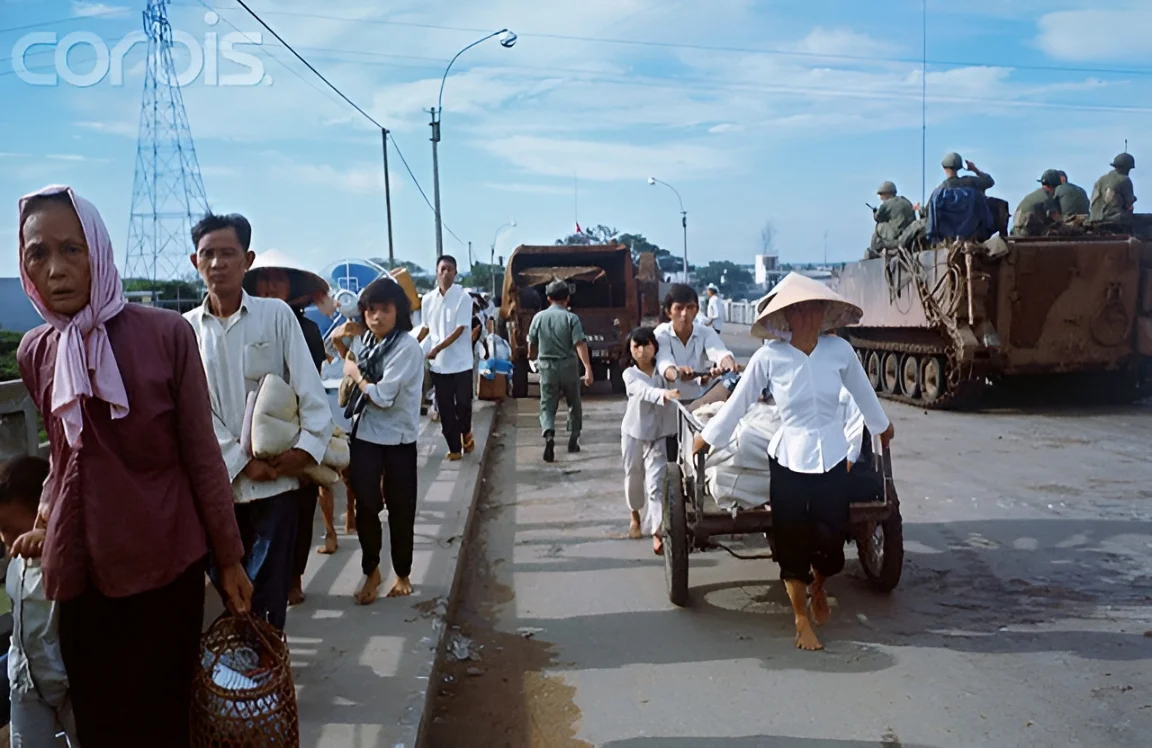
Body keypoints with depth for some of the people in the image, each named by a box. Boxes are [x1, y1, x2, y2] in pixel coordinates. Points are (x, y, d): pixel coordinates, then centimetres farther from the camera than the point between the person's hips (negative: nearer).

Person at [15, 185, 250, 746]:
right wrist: (46, 519, 6)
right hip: (80, 570, 4)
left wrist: (229, 558, -2)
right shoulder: (34, 352, 3)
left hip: (166, 564, -3)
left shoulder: (167, 334, -10)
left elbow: (202, 456, -6)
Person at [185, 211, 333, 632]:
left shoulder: (277, 315, -1)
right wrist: (242, 462, -10)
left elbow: (310, 389, -5)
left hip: (276, 481, -2)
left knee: (269, 590, 4)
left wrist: (308, 447, -18)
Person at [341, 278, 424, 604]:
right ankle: (371, 571, 25)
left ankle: (402, 574, 27)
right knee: (365, 506, 5)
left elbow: (382, 396, -20)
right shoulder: (368, 340, 6)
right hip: (364, 435, 5)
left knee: (400, 510, 8)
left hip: (397, 440, -5)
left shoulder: (407, 347, -15)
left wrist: (355, 373, -8)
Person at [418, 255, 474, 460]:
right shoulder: (427, 299, 5)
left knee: (463, 403, 1)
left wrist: (437, 349, -20)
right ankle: (454, 447, 16)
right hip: (438, 363, 4)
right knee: (445, 409, 6)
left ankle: (466, 432, 31)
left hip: (460, 362, -3)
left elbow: (460, 329, -14)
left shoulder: (463, 297, -9)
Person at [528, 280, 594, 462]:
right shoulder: (571, 318, -7)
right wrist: (588, 368, -21)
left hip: (547, 367, 1)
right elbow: (580, 344, -17)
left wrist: (533, 357, 33)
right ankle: (573, 440, 21)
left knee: (547, 406, 3)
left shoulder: (539, 317, 1)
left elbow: (531, 343, 11)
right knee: (574, 404, 18)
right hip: (568, 366, -1)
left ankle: (549, 435, -24)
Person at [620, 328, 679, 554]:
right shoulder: (630, 374, -12)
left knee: (656, 482, -10)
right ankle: (636, 517, 45)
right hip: (634, 433, 1)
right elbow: (645, 391, -31)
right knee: (634, 477, 18)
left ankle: (657, 533, -10)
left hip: (659, 434, -1)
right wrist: (665, 394, -52)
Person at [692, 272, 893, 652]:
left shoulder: (839, 350, -6)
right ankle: (802, 621, 29)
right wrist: (706, 437, 6)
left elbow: (863, 393, 11)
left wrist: (881, 427, 25)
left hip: (833, 458, 2)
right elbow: (738, 402, -3)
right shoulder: (769, 356, -14)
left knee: (831, 540, 6)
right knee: (793, 544, 6)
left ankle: (818, 589, 43)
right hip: (788, 460, -2)